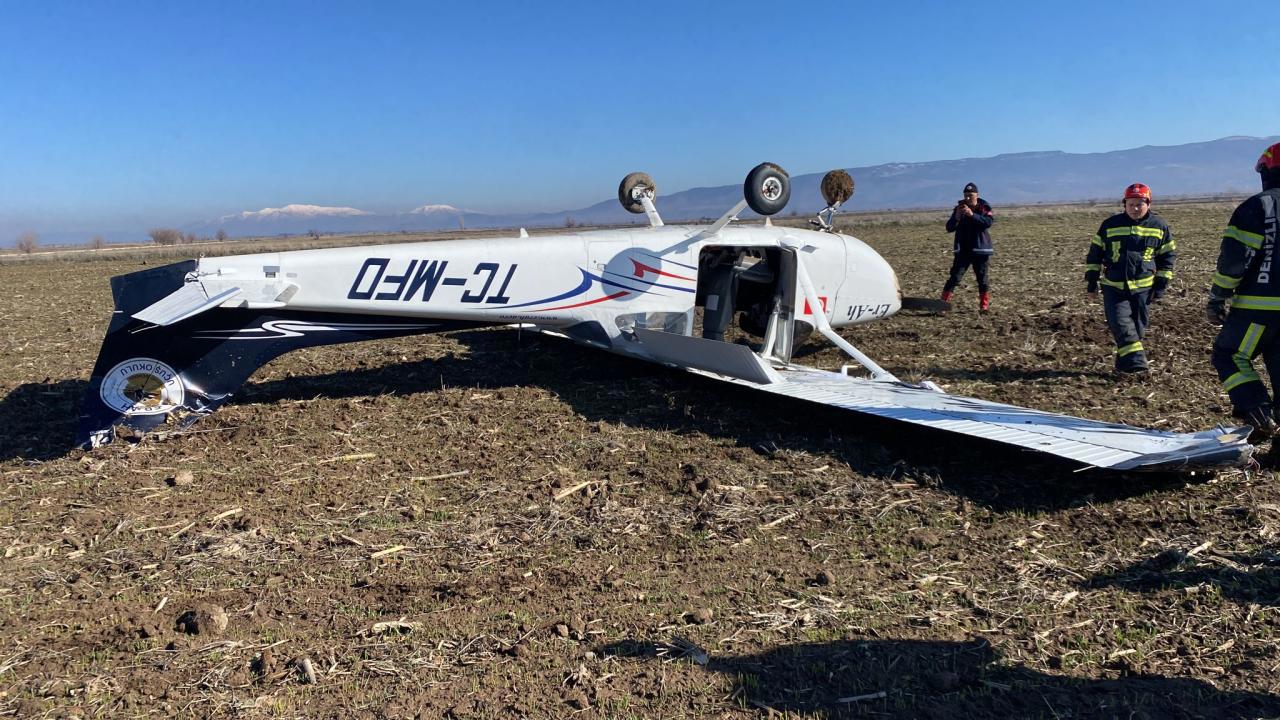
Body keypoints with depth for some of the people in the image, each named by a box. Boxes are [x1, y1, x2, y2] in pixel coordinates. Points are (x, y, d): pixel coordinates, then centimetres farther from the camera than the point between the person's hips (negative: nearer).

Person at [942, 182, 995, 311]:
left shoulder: (984, 207, -2)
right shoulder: (959, 208, 4)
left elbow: (988, 222, -21)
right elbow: (949, 228, 0)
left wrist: (972, 215, -31)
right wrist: (956, 218, -20)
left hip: (980, 250, -1)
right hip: (962, 250, 1)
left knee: (982, 279, 5)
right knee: (955, 277, -7)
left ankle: (984, 305, 16)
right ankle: (943, 303, -6)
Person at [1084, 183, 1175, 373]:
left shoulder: (1159, 226, 1)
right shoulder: (1110, 225, -1)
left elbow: (1167, 256, 8)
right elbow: (1095, 253, 6)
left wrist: (1161, 286, 4)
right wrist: (1092, 281, 3)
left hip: (1143, 287, 1)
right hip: (1113, 286, -1)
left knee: (1137, 327, 6)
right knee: (1120, 322, -16)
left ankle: (1125, 363, 20)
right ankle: (1136, 360, -16)